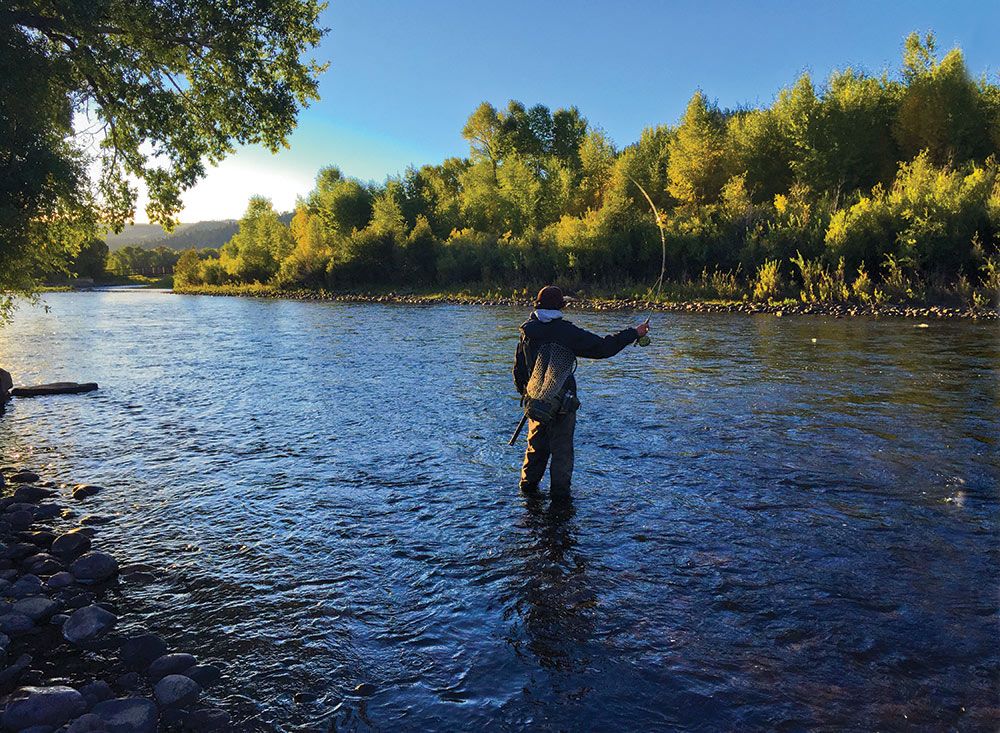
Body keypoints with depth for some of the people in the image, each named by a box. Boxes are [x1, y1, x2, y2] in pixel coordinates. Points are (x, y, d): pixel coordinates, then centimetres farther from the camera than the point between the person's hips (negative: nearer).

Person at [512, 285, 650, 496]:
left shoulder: (527, 332, 2)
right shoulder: (566, 332, -12)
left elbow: (518, 369, 9)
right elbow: (602, 347, -11)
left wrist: (525, 394, 24)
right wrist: (634, 333, -2)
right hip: (563, 399, -4)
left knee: (536, 445, 18)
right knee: (562, 448, 5)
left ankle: (528, 484, 24)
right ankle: (559, 490, 8)